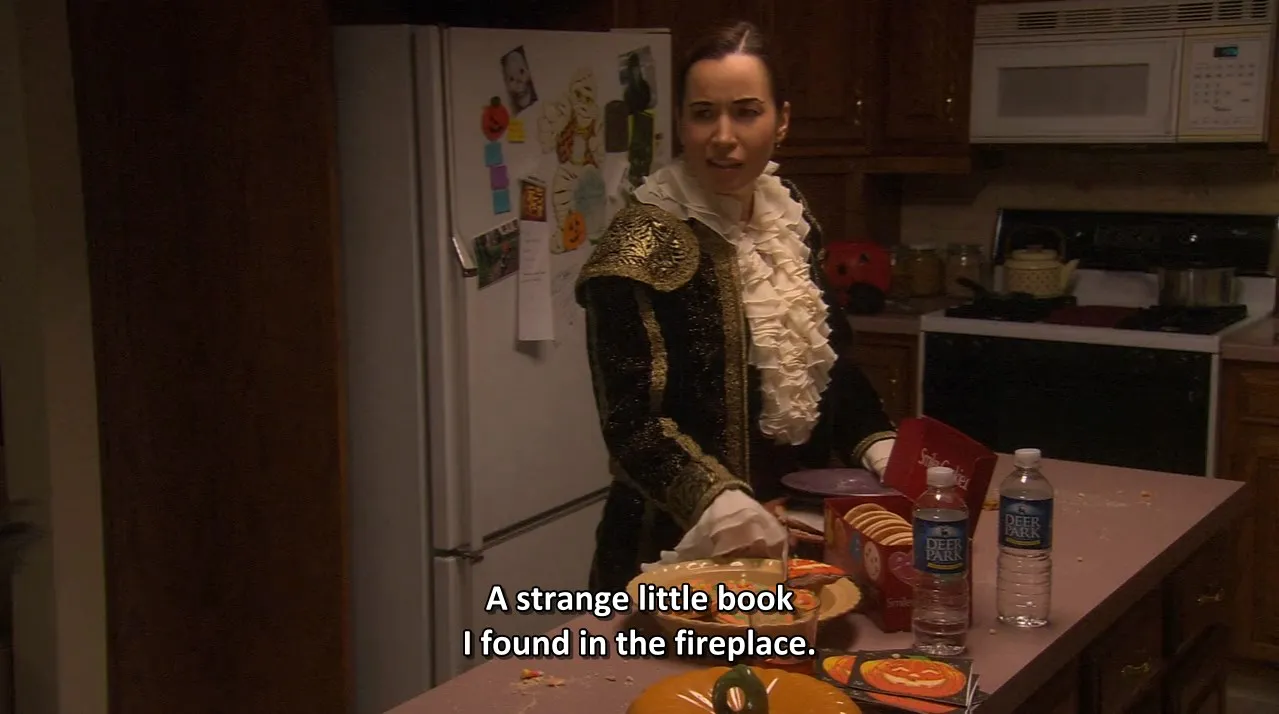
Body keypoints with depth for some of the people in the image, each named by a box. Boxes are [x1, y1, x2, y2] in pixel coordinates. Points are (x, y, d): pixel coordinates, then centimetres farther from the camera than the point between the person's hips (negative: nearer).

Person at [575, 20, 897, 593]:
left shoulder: (792, 217, 3)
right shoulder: (643, 245, -17)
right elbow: (631, 421, -21)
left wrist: (878, 446, -1)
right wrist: (716, 502, -37)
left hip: (795, 532, 6)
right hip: (680, 547, -6)